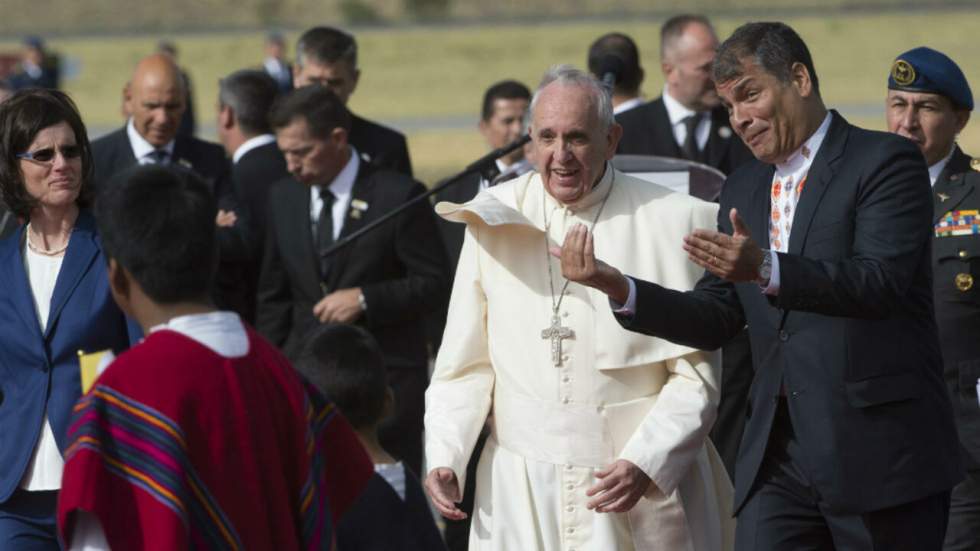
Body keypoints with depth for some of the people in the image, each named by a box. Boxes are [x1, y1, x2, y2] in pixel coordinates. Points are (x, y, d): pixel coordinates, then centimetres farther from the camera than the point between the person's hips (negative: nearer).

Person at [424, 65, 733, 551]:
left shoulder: (670, 223, -3)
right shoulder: (493, 219, 5)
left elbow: (695, 378, -4)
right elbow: (466, 363, 8)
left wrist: (644, 465, -16)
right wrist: (443, 455, -5)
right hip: (521, 491, 2)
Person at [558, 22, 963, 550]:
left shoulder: (884, 162, -5)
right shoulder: (743, 189, 16)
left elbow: (881, 281, -19)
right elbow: (716, 318, 12)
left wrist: (766, 269, -32)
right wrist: (617, 286, -3)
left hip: (878, 448, -6)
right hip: (778, 455, 6)